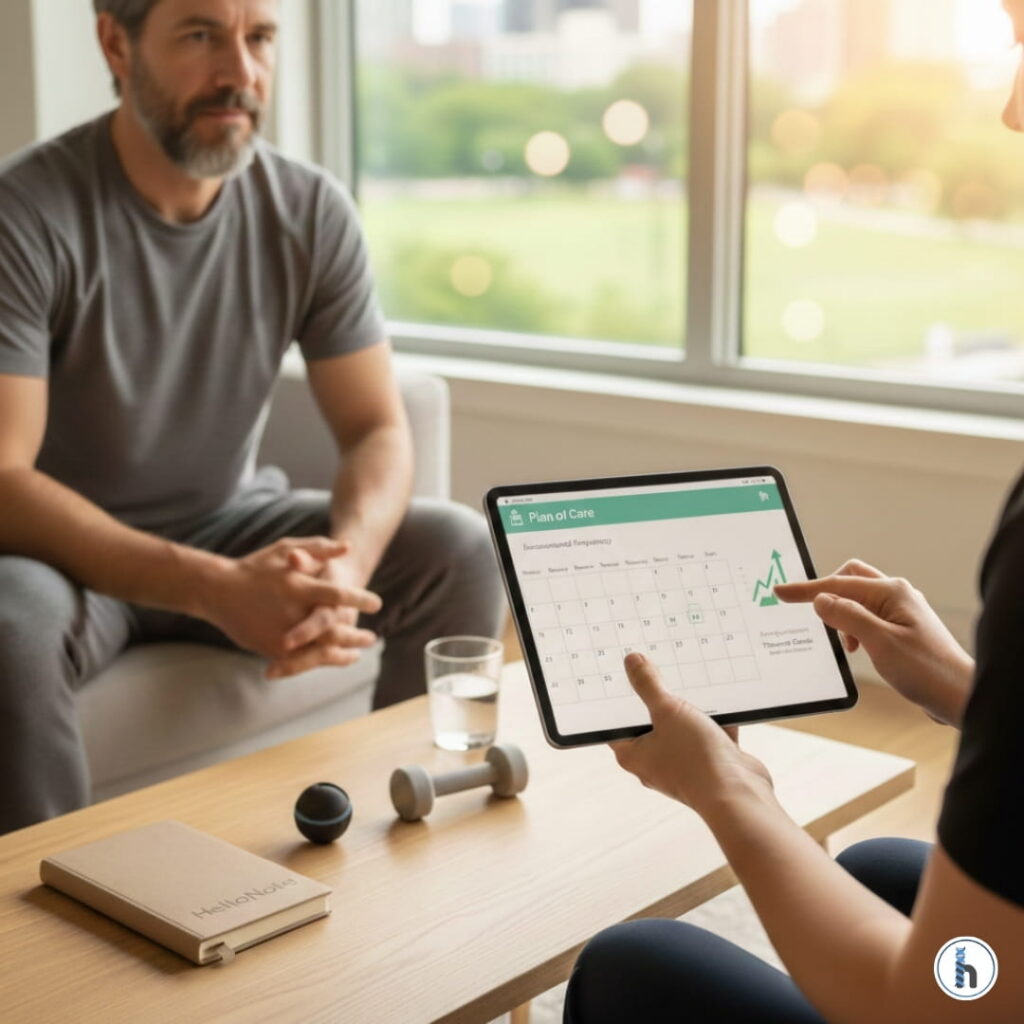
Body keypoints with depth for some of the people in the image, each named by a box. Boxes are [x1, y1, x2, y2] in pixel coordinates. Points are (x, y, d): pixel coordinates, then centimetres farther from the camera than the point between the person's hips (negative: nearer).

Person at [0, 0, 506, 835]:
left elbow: (378, 430, -4)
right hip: (72, 553, -4)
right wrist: (214, 589, -36)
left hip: (232, 525, 4)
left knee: (459, 550, -15)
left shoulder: (311, 211, -6)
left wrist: (344, 563, -28)